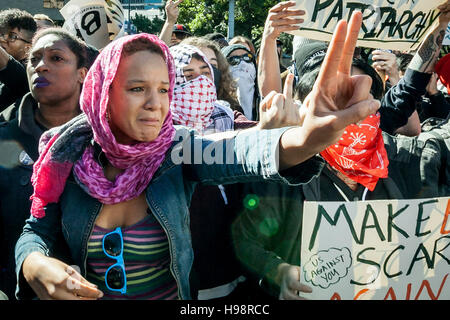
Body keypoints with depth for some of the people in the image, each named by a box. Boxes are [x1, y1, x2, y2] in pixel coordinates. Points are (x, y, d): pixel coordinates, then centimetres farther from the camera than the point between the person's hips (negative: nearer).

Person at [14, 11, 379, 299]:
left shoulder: (179, 149, -18)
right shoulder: (70, 156, -13)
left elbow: (237, 150, -38)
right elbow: (36, 231, -4)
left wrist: (303, 140, -60)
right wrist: (34, 265, -28)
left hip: (176, 293, 0)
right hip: (87, 292, 1)